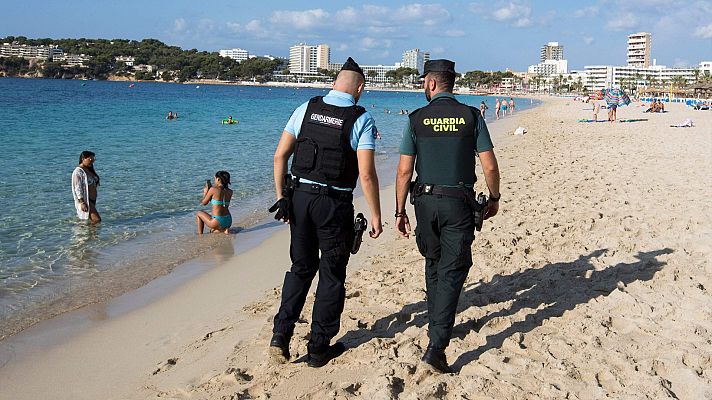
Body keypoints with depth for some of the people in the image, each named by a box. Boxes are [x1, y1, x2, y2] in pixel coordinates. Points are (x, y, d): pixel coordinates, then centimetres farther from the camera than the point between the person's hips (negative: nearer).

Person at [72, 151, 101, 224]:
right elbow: (77, 188, -18)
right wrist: (82, 203, -23)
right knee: (97, 220, -16)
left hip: (93, 200, 9)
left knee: (91, 220, 13)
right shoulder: (78, 172, -14)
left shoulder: (89, 170, 13)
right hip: (85, 200, -9)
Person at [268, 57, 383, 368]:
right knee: (332, 274, 11)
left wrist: (281, 196, 9)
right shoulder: (362, 120, -9)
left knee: (301, 267, 20)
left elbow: (280, 156, 2)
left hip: (299, 197, 4)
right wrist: (376, 215, -6)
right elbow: (366, 174, -15)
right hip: (335, 204, -4)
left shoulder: (306, 109, 2)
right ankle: (319, 348, 19)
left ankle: (281, 334, 12)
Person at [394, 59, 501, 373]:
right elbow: (489, 165, -3)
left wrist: (400, 211, 5)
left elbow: (404, 170, -3)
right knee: (452, 271, -1)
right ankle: (436, 345, -10)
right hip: (459, 202, -2)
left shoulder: (416, 119, -2)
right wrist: (494, 198, 13)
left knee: (434, 264, 22)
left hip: (426, 201, 2)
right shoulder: (471, 116, -2)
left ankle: (436, 324, 35)